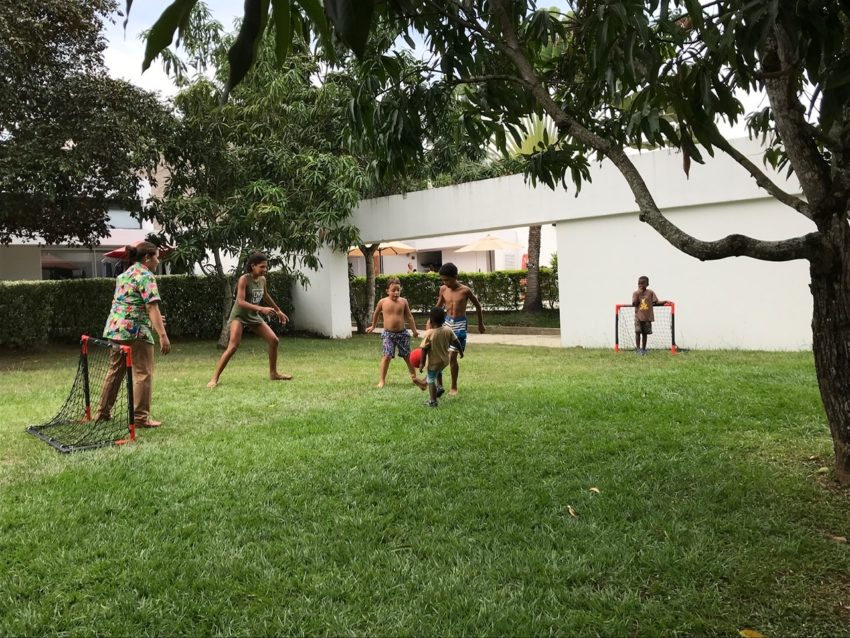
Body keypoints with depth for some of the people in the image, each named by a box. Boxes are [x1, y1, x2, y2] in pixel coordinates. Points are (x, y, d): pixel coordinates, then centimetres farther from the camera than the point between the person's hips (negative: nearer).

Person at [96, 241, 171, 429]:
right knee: (143, 374, -3)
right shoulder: (145, 276, -10)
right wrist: (163, 335, -26)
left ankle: (103, 412, 27)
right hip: (135, 331, -9)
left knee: (115, 371, 19)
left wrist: (151, 319, 31)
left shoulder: (125, 274, 18)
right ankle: (140, 418, -2)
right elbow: (152, 307, -20)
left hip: (115, 328, 9)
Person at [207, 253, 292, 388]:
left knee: (274, 340, 3)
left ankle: (273, 373, 18)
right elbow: (241, 301, -30)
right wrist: (261, 309, -38)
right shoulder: (244, 279, -20)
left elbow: (265, 296, 21)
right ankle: (214, 378, -14)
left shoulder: (262, 279, 1)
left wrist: (278, 310, 28)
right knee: (233, 347, -21)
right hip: (239, 316, -7)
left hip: (254, 316, 7)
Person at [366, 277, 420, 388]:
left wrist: (414, 330, 3)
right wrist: (373, 326, 24)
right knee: (387, 356, -12)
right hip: (388, 334, -2)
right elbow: (376, 313, 14)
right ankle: (382, 380, -3)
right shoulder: (382, 302, -5)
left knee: (407, 356, 11)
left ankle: (414, 377, 26)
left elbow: (409, 316, 5)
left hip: (402, 333, 2)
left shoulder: (403, 301, -3)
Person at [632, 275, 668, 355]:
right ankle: (637, 348, -2)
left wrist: (664, 302, -8)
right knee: (637, 332, -8)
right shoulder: (635, 293, 1)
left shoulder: (650, 292, 3)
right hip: (638, 316, -1)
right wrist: (638, 294, -14)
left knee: (645, 333, 7)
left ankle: (643, 349, 15)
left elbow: (655, 302, 4)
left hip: (647, 317, 1)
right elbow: (634, 304, -9)